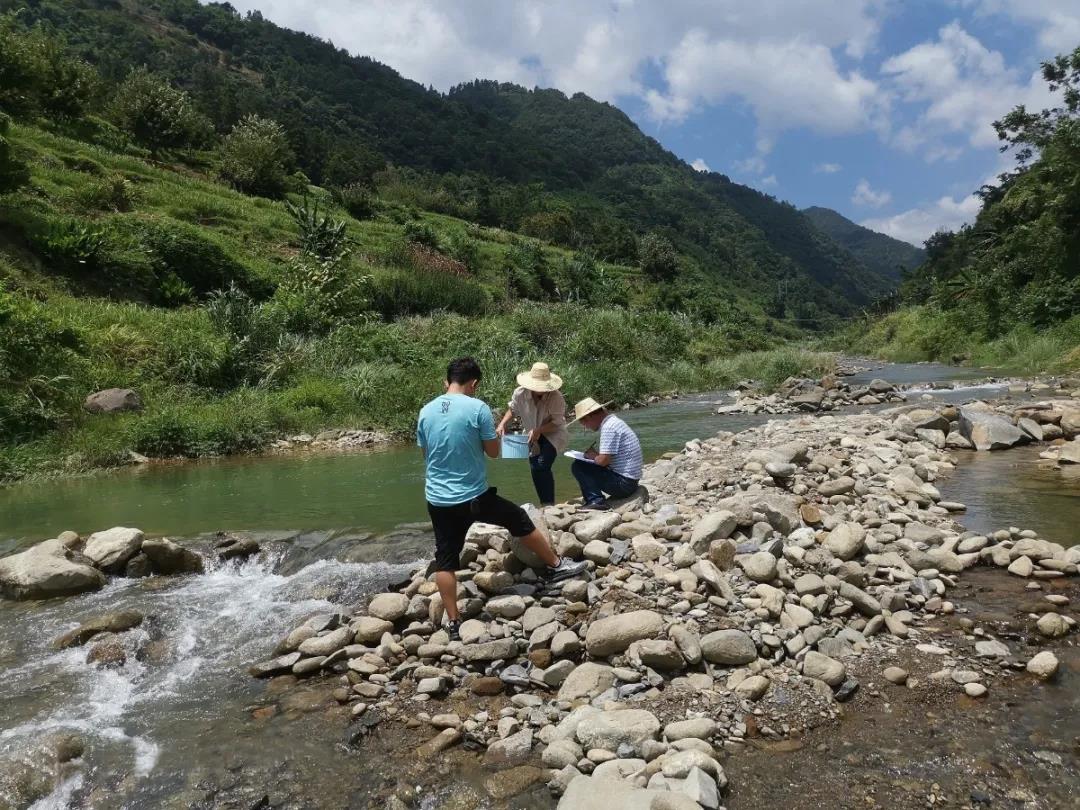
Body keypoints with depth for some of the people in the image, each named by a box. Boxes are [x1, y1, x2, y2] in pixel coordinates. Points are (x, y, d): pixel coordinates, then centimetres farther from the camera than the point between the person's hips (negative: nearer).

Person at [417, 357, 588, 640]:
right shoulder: (478, 408, -13)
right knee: (519, 520, 17)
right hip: (475, 497, -4)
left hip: (438, 500, 4)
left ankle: (453, 623, 14)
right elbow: (494, 452, -5)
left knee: (445, 559, 10)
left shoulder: (425, 412, 2)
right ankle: (556, 566, 31)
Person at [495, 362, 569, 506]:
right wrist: (502, 424, -11)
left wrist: (538, 431, -37)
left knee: (542, 466, -23)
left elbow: (556, 423, -25)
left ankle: (549, 504, -14)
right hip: (534, 436, 5)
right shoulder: (520, 394, -17)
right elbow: (512, 410, 3)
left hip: (553, 435, -5)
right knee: (536, 469, 6)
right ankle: (545, 504, 24)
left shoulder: (556, 398, -27)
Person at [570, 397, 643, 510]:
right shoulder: (613, 421, 14)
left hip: (623, 483, -10)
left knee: (578, 467, -8)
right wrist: (595, 453, 5)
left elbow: (603, 460, -22)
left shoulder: (609, 427, -17)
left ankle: (596, 500, -16)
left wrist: (592, 456, -3)